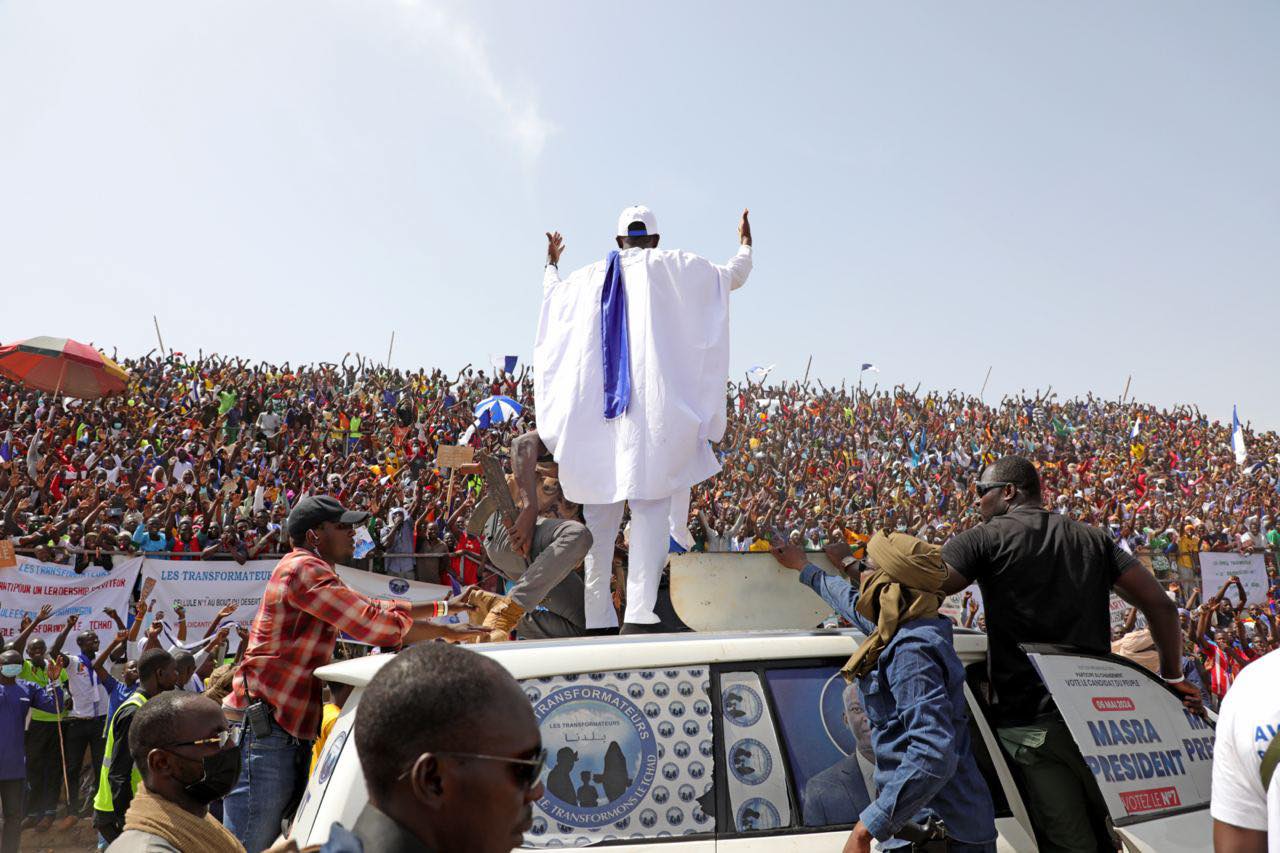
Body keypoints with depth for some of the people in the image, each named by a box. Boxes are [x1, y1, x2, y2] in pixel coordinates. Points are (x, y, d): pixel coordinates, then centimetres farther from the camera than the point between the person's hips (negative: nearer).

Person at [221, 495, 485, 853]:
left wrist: (442, 606, 26)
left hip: (292, 726, 11)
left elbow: (374, 607, 29)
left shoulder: (312, 571, 21)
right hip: (266, 724, -11)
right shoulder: (303, 568, -13)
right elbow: (372, 622, -19)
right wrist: (447, 632, -9)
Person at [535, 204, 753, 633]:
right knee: (650, 508, -6)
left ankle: (598, 619, 6)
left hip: (591, 409, 3)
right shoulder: (674, 267, 8)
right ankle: (638, 613, -19)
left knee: (600, 512, 7)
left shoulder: (590, 276, 17)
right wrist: (745, 243, 41)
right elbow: (734, 275, 19)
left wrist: (552, 263, 57)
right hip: (649, 408, -3)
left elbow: (551, 293, 37)